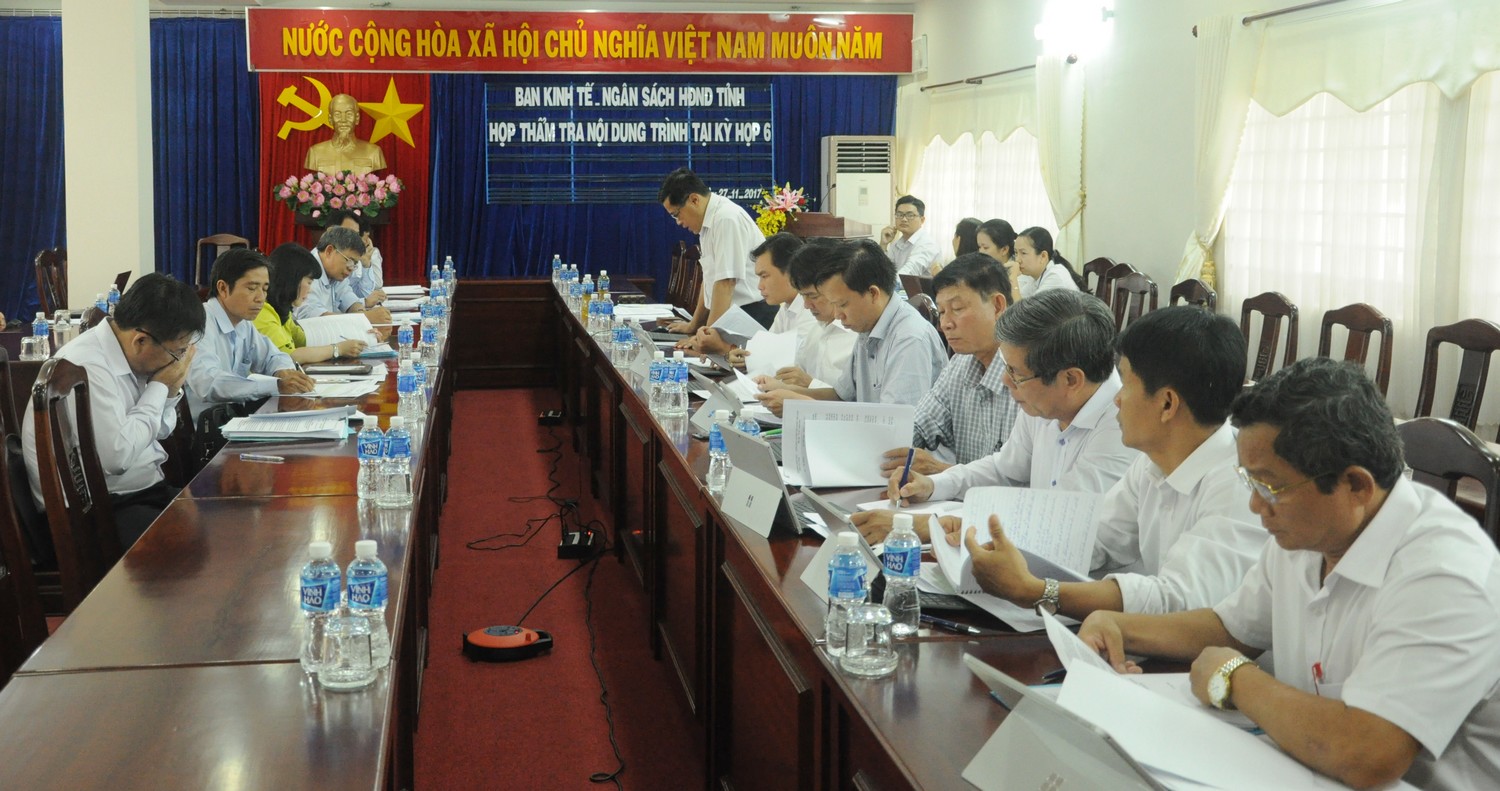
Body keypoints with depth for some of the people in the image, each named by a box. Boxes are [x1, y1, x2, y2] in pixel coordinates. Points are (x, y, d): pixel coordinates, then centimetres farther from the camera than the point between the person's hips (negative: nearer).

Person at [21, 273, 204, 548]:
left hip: (147, 493, 9)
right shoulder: (86, 367, -21)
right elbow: (117, 455, -27)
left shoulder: (130, 355, 5)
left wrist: (172, 390, -2)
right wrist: (159, 387, -16)